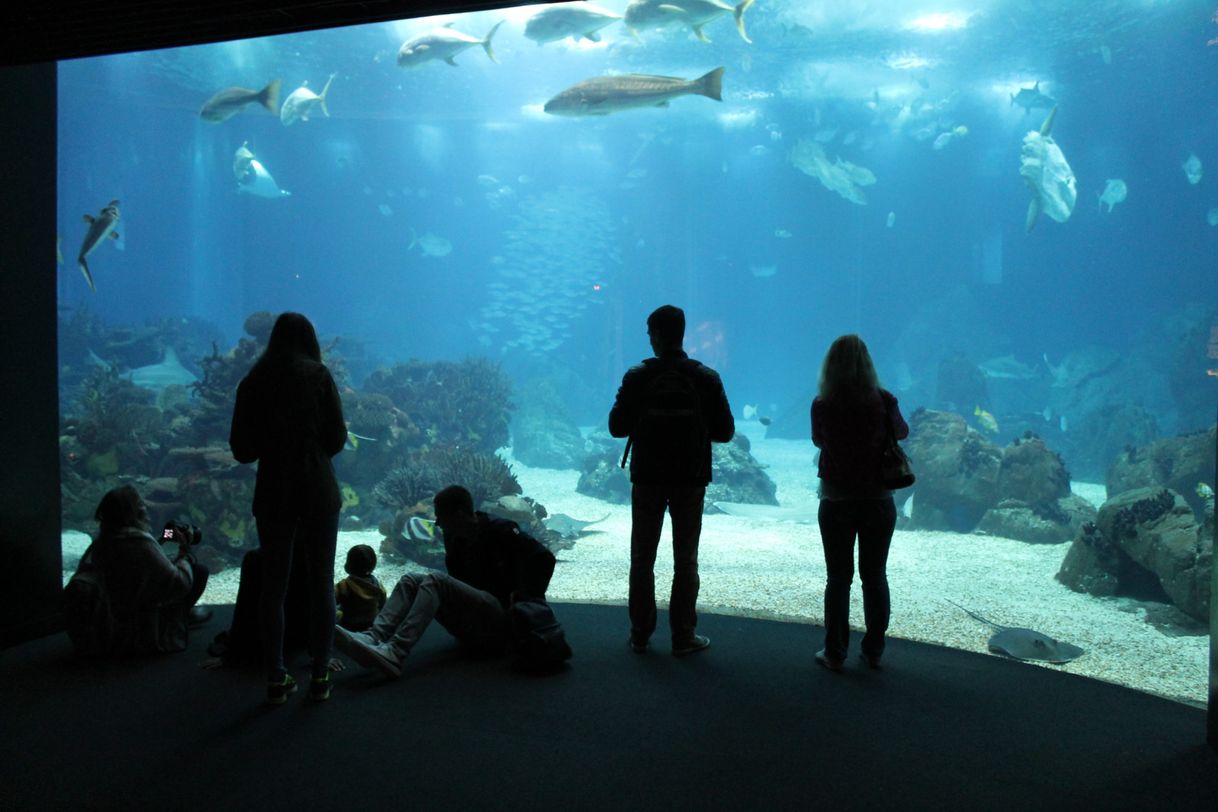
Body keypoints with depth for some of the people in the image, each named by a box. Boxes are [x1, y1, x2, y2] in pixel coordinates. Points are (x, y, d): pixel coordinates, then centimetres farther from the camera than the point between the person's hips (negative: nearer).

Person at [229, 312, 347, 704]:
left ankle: (276, 679, 14)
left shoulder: (253, 382, 2)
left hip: (272, 494, 2)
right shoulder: (318, 375, -4)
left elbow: (241, 449, 4)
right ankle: (320, 677, 11)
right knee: (321, 583, 7)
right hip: (318, 492, -2)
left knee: (273, 584, 10)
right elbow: (337, 438, -4)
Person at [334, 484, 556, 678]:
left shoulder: (500, 531, -10)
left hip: (503, 621, -8)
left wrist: (526, 598, -18)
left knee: (436, 581, -25)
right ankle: (373, 638, -29)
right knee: (410, 580, -5)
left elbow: (544, 558, -18)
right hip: (472, 628, 8)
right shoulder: (454, 540, 11)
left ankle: (394, 653, -41)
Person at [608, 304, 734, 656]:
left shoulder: (637, 377, -8)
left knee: (642, 558, 11)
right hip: (690, 481, 0)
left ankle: (640, 634, 16)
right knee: (685, 561, 8)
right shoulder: (706, 378, -6)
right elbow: (725, 431, -2)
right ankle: (683, 637, 12)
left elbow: (617, 427, -4)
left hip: (647, 479, 0)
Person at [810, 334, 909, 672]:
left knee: (838, 578, 8)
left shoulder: (821, 405, -10)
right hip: (878, 500, 1)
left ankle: (834, 653, 12)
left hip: (836, 501, -1)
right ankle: (873, 651, 21)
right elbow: (902, 433, 9)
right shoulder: (884, 400, -10)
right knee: (875, 577, 13)